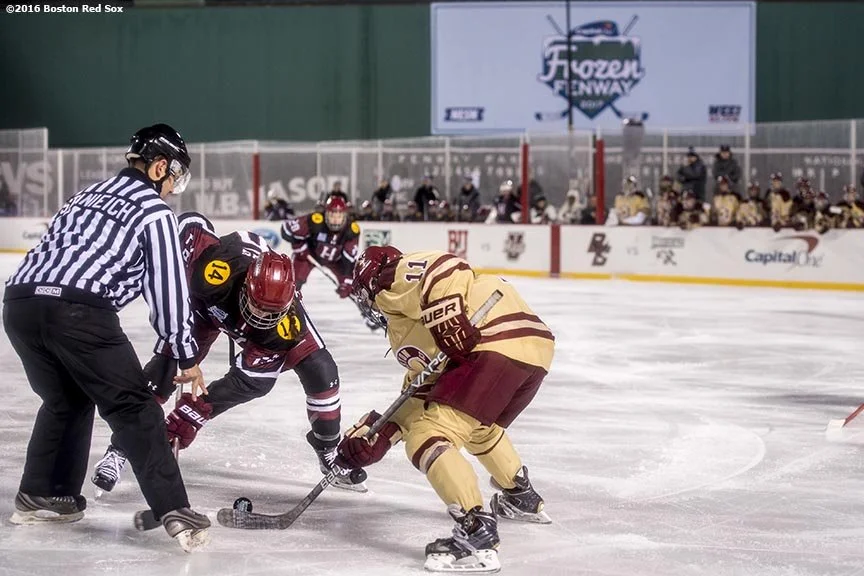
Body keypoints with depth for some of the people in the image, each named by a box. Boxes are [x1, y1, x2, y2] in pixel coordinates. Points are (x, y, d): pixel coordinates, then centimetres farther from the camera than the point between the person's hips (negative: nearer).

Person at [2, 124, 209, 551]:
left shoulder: (89, 195, 30)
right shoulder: (154, 211, 8)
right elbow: (167, 289, 6)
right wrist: (185, 356, 13)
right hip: (77, 311, -7)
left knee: (65, 399, 28)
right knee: (133, 409, -1)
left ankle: (39, 497, 32)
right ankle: (174, 512, -7)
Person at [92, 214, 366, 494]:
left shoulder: (287, 321, -40)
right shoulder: (219, 269, -47)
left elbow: (250, 378, -33)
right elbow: (191, 223, -27)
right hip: (207, 302, 0)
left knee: (321, 369, -12)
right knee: (165, 367, -16)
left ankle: (329, 450, 9)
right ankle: (120, 449, -7)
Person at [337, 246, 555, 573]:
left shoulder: (395, 280, 9)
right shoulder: (403, 325, 34)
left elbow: (446, 270, -13)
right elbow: (423, 391, 27)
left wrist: (450, 325, -16)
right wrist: (382, 432, 21)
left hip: (500, 344, -10)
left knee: (427, 439, -11)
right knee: (478, 427, 36)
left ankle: (477, 535, -21)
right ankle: (521, 498, 50)